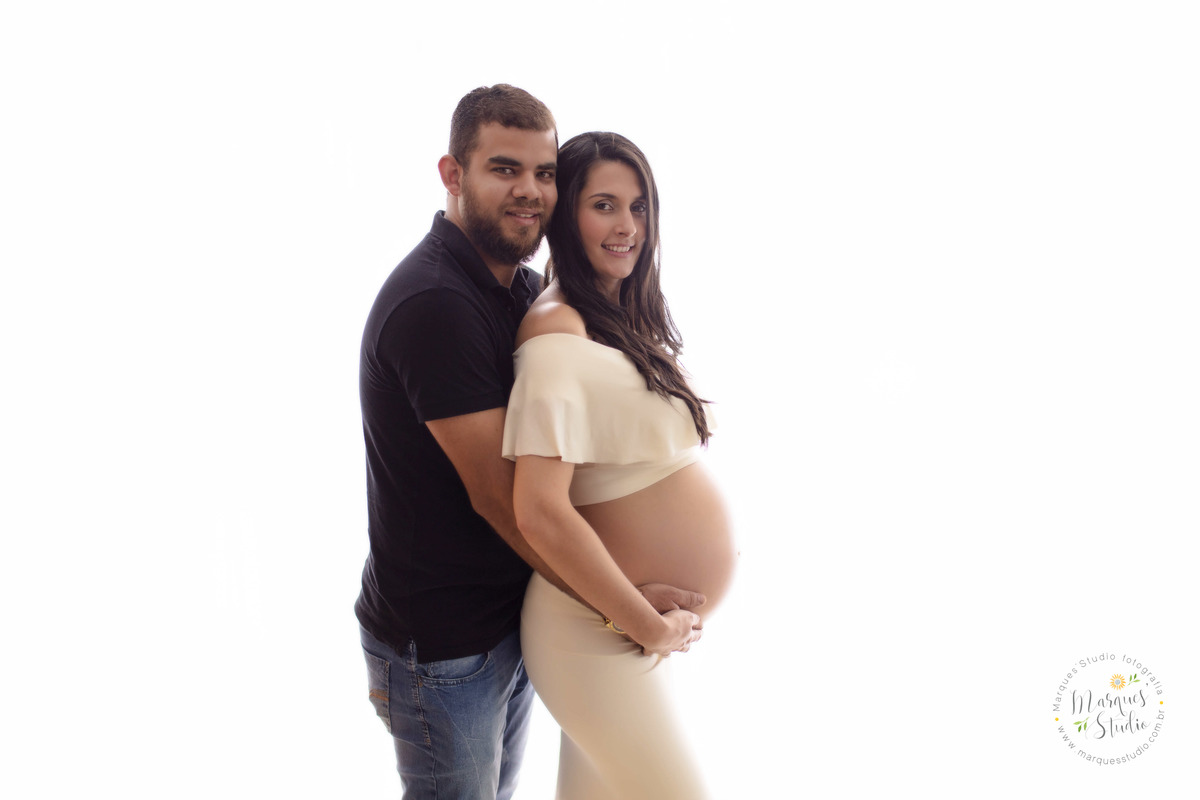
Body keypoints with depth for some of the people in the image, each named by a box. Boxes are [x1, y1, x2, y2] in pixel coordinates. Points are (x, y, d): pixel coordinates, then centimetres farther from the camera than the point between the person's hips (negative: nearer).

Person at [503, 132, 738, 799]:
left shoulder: (624, 318, 8)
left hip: (648, 630, 8)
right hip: (602, 637, -8)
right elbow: (541, 512, -29)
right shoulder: (559, 331, -21)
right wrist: (648, 624, -20)